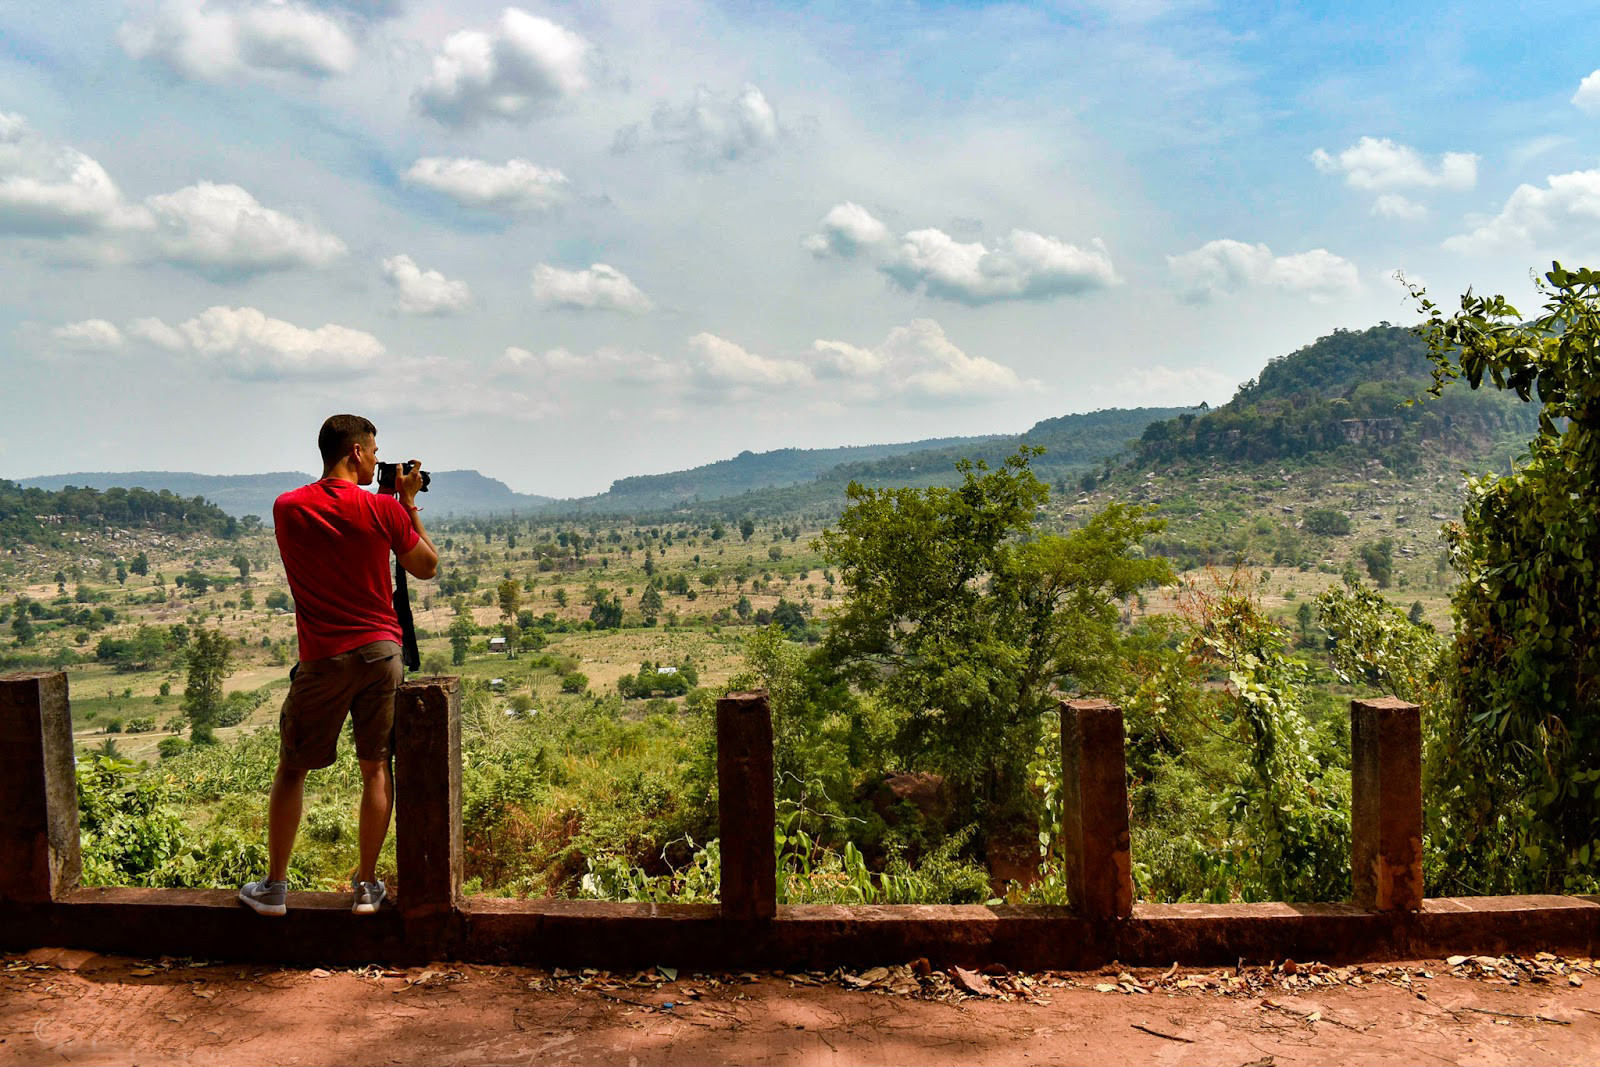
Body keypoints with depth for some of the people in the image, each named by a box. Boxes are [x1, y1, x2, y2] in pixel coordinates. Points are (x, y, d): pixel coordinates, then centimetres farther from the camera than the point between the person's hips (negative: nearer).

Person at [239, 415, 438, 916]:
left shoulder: (287, 509, -2)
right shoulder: (382, 509, -8)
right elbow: (427, 566, 5)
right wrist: (408, 503, 9)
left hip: (323, 659, 1)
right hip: (381, 650, 0)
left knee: (291, 769, 14)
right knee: (376, 768, 9)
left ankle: (274, 887, 20)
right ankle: (367, 886, 15)